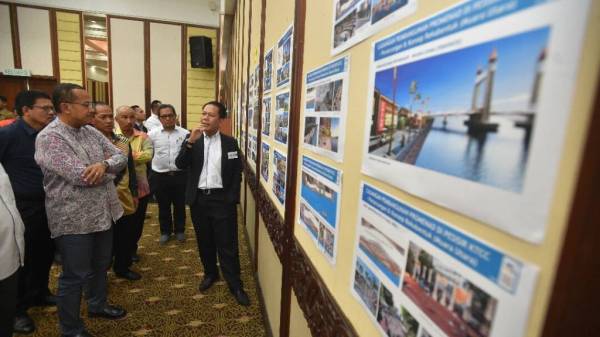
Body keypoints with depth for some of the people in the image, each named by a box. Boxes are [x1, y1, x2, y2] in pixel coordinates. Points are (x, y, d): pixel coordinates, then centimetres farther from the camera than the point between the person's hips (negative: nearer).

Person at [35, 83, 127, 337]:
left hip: (103, 214, 7)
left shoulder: (92, 132, 6)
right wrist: (110, 170, -8)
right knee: (75, 276, 8)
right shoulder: (49, 138, -17)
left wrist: (104, 165, -21)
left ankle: (97, 305, 45)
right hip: (73, 220, -7)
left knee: (101, 265, 23)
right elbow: (79, 176, -26)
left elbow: (121, 157, 1)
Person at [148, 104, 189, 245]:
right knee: (163, 206, 14)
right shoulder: (153, 134, -1)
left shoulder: (185, 133, -4)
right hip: (160, 176, 1)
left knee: (180, 205, 12)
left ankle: (180, 230, 31)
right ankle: (165, 231, 32)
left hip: (180, 175, -1)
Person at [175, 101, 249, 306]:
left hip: (222, 199, -2)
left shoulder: (230, 143, 0)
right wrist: (190, 141, -21)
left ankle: (235, 285, 13)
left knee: (227, 245, 2)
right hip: (198, 199, 3)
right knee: (204, 242, 16)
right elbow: (180, 165, -9)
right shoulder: (192, 140, 4)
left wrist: (232, 199, -6)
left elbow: (237, 173, 0)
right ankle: (210, 273, 37)